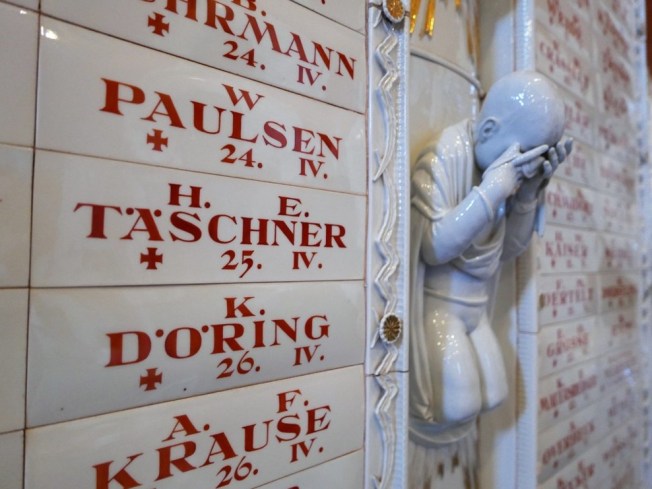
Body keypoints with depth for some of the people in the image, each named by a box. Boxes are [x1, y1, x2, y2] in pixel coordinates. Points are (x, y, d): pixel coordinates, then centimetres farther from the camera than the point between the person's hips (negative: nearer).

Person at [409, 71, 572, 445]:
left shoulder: (506, 172, 3)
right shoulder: (443, 160, -19)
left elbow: (510, 248, 6)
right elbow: (434, 247, -29)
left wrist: (529, 192, -7)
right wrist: (494, 187, -29)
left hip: (476, 307, 8)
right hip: (438, 305, -8)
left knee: (492, 395, 12)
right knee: (460, 406, -7)